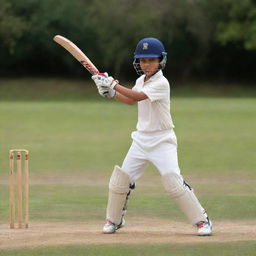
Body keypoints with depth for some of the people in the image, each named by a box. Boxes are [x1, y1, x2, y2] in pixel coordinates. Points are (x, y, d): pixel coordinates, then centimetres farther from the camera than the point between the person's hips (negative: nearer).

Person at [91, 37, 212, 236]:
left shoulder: (161, 83, -16)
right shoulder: (141, 80, 8)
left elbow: (138, 96, -28)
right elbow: (132, 101, 26)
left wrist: (113, 84, -25)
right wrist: (111, 93, 10)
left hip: (162, 140, -7)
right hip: (142, 139, 7)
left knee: (173, 180, -18)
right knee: (121, 177, 2)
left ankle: (202, 220, -7)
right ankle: (114, 220, 22)